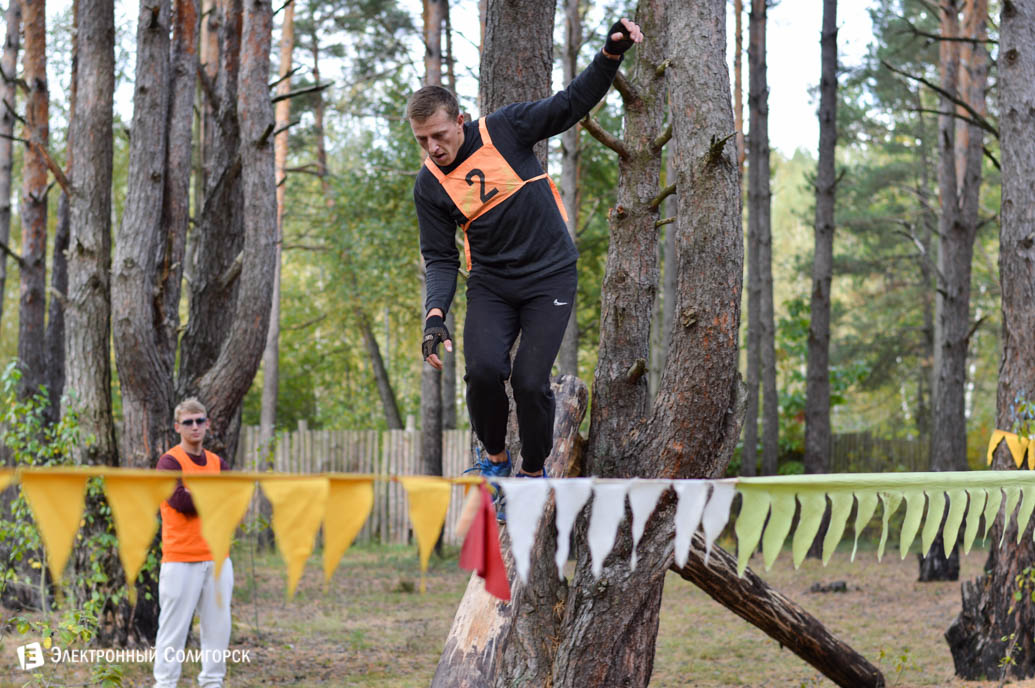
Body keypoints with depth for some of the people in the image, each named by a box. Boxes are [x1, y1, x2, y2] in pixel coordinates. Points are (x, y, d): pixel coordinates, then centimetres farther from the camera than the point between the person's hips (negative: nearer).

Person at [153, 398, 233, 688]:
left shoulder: (217, 463, 14)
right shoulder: (170, 462, -5)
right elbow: (183, 502, -19)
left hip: (216, 559, 6)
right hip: (181, 561, -6)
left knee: (218, 625, 9)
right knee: (174, 626, -4)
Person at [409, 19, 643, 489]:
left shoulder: (504, 130, -8)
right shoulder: (430, 185, -2)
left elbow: (572, 104, -4)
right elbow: (440, 258, 1)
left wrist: (611, 55, -19)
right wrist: (435, 314, -15)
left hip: (550, 276, -2)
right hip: (490, 284, 2)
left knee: (530, 381, -13)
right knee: (484, 370, -20)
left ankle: (534, 471, 13)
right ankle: (494, 455, 9)